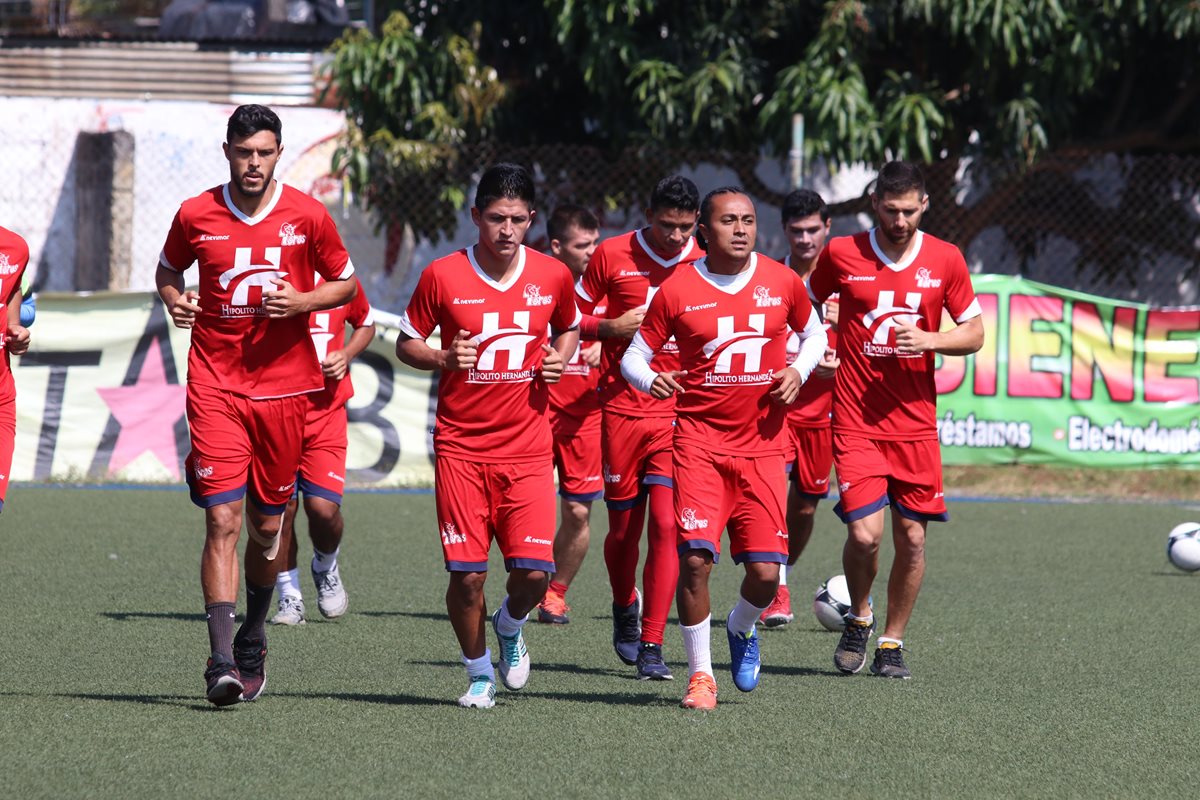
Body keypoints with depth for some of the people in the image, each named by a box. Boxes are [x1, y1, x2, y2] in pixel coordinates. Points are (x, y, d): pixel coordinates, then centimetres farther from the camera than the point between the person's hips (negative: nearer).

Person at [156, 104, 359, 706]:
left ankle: (252, 640, 35)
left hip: (283, 384, 1)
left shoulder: (306, 216, -1)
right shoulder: (195, 215, 0)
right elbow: (168, 269, 19)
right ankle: (221, 662, -17)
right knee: (223, 520, -13)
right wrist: (174, 300, -4)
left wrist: (301, 302, -10)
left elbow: (345, 283, 10)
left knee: (267, 525, 11)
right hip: (215, 387, -1)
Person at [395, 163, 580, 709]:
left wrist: (559, 359, 0)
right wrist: (443, 360, -14)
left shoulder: (553, 276, 2)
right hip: (460, 446, -1)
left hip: (528, 448, 1)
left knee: (534, 571, -9)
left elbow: (568, 328, 21)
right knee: (466, 574, -5)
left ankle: (510, 627, 25)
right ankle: (480, 674, 18)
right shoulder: (443, 276, -5)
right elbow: (407, 343, 6)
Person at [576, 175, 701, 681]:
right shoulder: (613, 256, 0)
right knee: (623, 527, 8)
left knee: (665, 524, -12)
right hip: (621, 408, 0)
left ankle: (651, 646, -8)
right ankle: (625, 608, 38)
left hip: (679, 411, 0)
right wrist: (615, 327, -12)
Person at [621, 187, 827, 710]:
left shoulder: (782, 283, 3)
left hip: (763, 446, 2)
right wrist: (650, 379, -19)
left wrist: (798, 371, 0)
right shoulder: (678, 292, -4)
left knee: (765, 571, -5)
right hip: (700, 440, -2)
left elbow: (814, 334, 20)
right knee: (695, 558, -15)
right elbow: (634, 355, 4)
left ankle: (741, 629, 30)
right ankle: (701, 674, 3)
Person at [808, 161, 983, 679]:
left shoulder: (945, 260, 2)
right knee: (865, 533, -13)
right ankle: (859, 618, 16)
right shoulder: (841, 254, -2)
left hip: (916, 420, 2)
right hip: (856, 421, -2)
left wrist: (928, 339, -11)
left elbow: (974, 333, 8)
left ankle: (892, 641, 19)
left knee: (912, 537, 2)